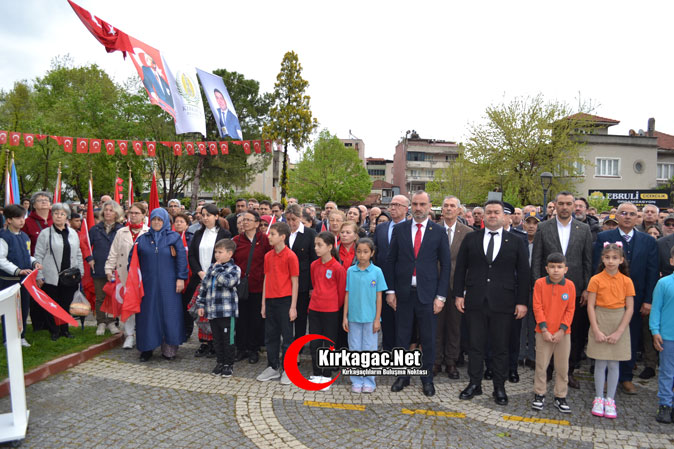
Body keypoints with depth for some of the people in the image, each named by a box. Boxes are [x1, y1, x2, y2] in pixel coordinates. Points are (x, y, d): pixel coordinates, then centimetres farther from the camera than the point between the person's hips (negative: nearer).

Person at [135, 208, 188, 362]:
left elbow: (182, 259, -3)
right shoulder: (142, 238, 10)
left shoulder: (174, 237, 3)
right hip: (147, 284, 2)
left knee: (169, 314, 0)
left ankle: (169, 349, 9)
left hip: (168, 284, -2)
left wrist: (181, 278, -9)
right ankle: (147, 348, 14)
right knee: (147, 315, 4)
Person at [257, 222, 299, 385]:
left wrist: (293, 306, -11)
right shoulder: (268, 256, 9)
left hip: (285, 301, -6)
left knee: (287, 336, 4)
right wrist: (263, 303, 10)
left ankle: (288, 370, 16)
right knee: (270, 336, 13)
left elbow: (294, 282, -9)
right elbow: (266, 279, 13)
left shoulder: (290, 256, -9)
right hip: (270, 300, 6)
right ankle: (273, 368, 26)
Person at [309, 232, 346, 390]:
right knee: (314, 343, 9)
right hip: (314, 309, 5)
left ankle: (327, 376, 19)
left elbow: (341, 290, -4)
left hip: (331, 311, -5)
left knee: (329, 343, 7)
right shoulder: (314, 265, 3)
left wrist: (336, 306, 6)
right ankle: (316, 374, 23)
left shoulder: (338, 268, -13)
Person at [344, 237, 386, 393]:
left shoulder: (377, 271, -4)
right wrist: (345, 316, 3)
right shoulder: (350, 271, 1)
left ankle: (369, 381, 19)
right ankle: (356, 381, 21)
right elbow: (347, 294, 5)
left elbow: (378, 297, -1)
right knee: (355, 349, 9)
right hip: (354, 317, 2)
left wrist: (377, 319, -3)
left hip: (370, 318, -2)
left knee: (369, 350, 6)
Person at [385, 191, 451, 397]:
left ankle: (427, 378, 24)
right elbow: (391, 261, 5)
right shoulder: (399, 229, 4)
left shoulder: (439, 231, 1)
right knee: (402, 337, 10)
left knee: (428, 339, 8)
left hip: (427, 293, -1)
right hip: (403, 293, 1)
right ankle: (403, 376, 25)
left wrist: (441, 296, -5)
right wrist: (390, 290, 0)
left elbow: (445, 264, 1)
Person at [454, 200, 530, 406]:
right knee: (475, 345, 8)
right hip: (475, 302, 1)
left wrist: (522, 301, -2)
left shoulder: (516, 242, 5)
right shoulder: (470, 239, 6)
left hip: (502, 303, 0)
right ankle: (474, 384, 22)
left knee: (501, 347, 8)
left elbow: (523, 273, 3)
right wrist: (458, 294, 1)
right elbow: (460, 268, 7)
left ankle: (499, 388, 22)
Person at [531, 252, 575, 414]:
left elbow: (570, 309, -1)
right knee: (541, 365, 6)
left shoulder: (570, 285, -3)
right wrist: (544, 329, -11)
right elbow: (537, 307, -7)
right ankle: (539, 395, 20)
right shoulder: (540, 283, -8)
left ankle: (560, 397, 24)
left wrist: (562, 330, -8)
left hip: (563, 334, 2)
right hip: (543, 333, -2)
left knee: (562, 367, 10)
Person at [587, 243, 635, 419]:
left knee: (614, 364, 7)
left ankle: (610, 400, 19)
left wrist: (619, 332, -9)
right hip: (600, 321, -1)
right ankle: (599, 399, 18)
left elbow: (630, 308, -2)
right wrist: (596, 330, -11)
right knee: (600, 363, 5)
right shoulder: (596, 280, -4)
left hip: (619, 323, 1)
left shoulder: (626, 281, -1)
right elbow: (590, 306, -4)